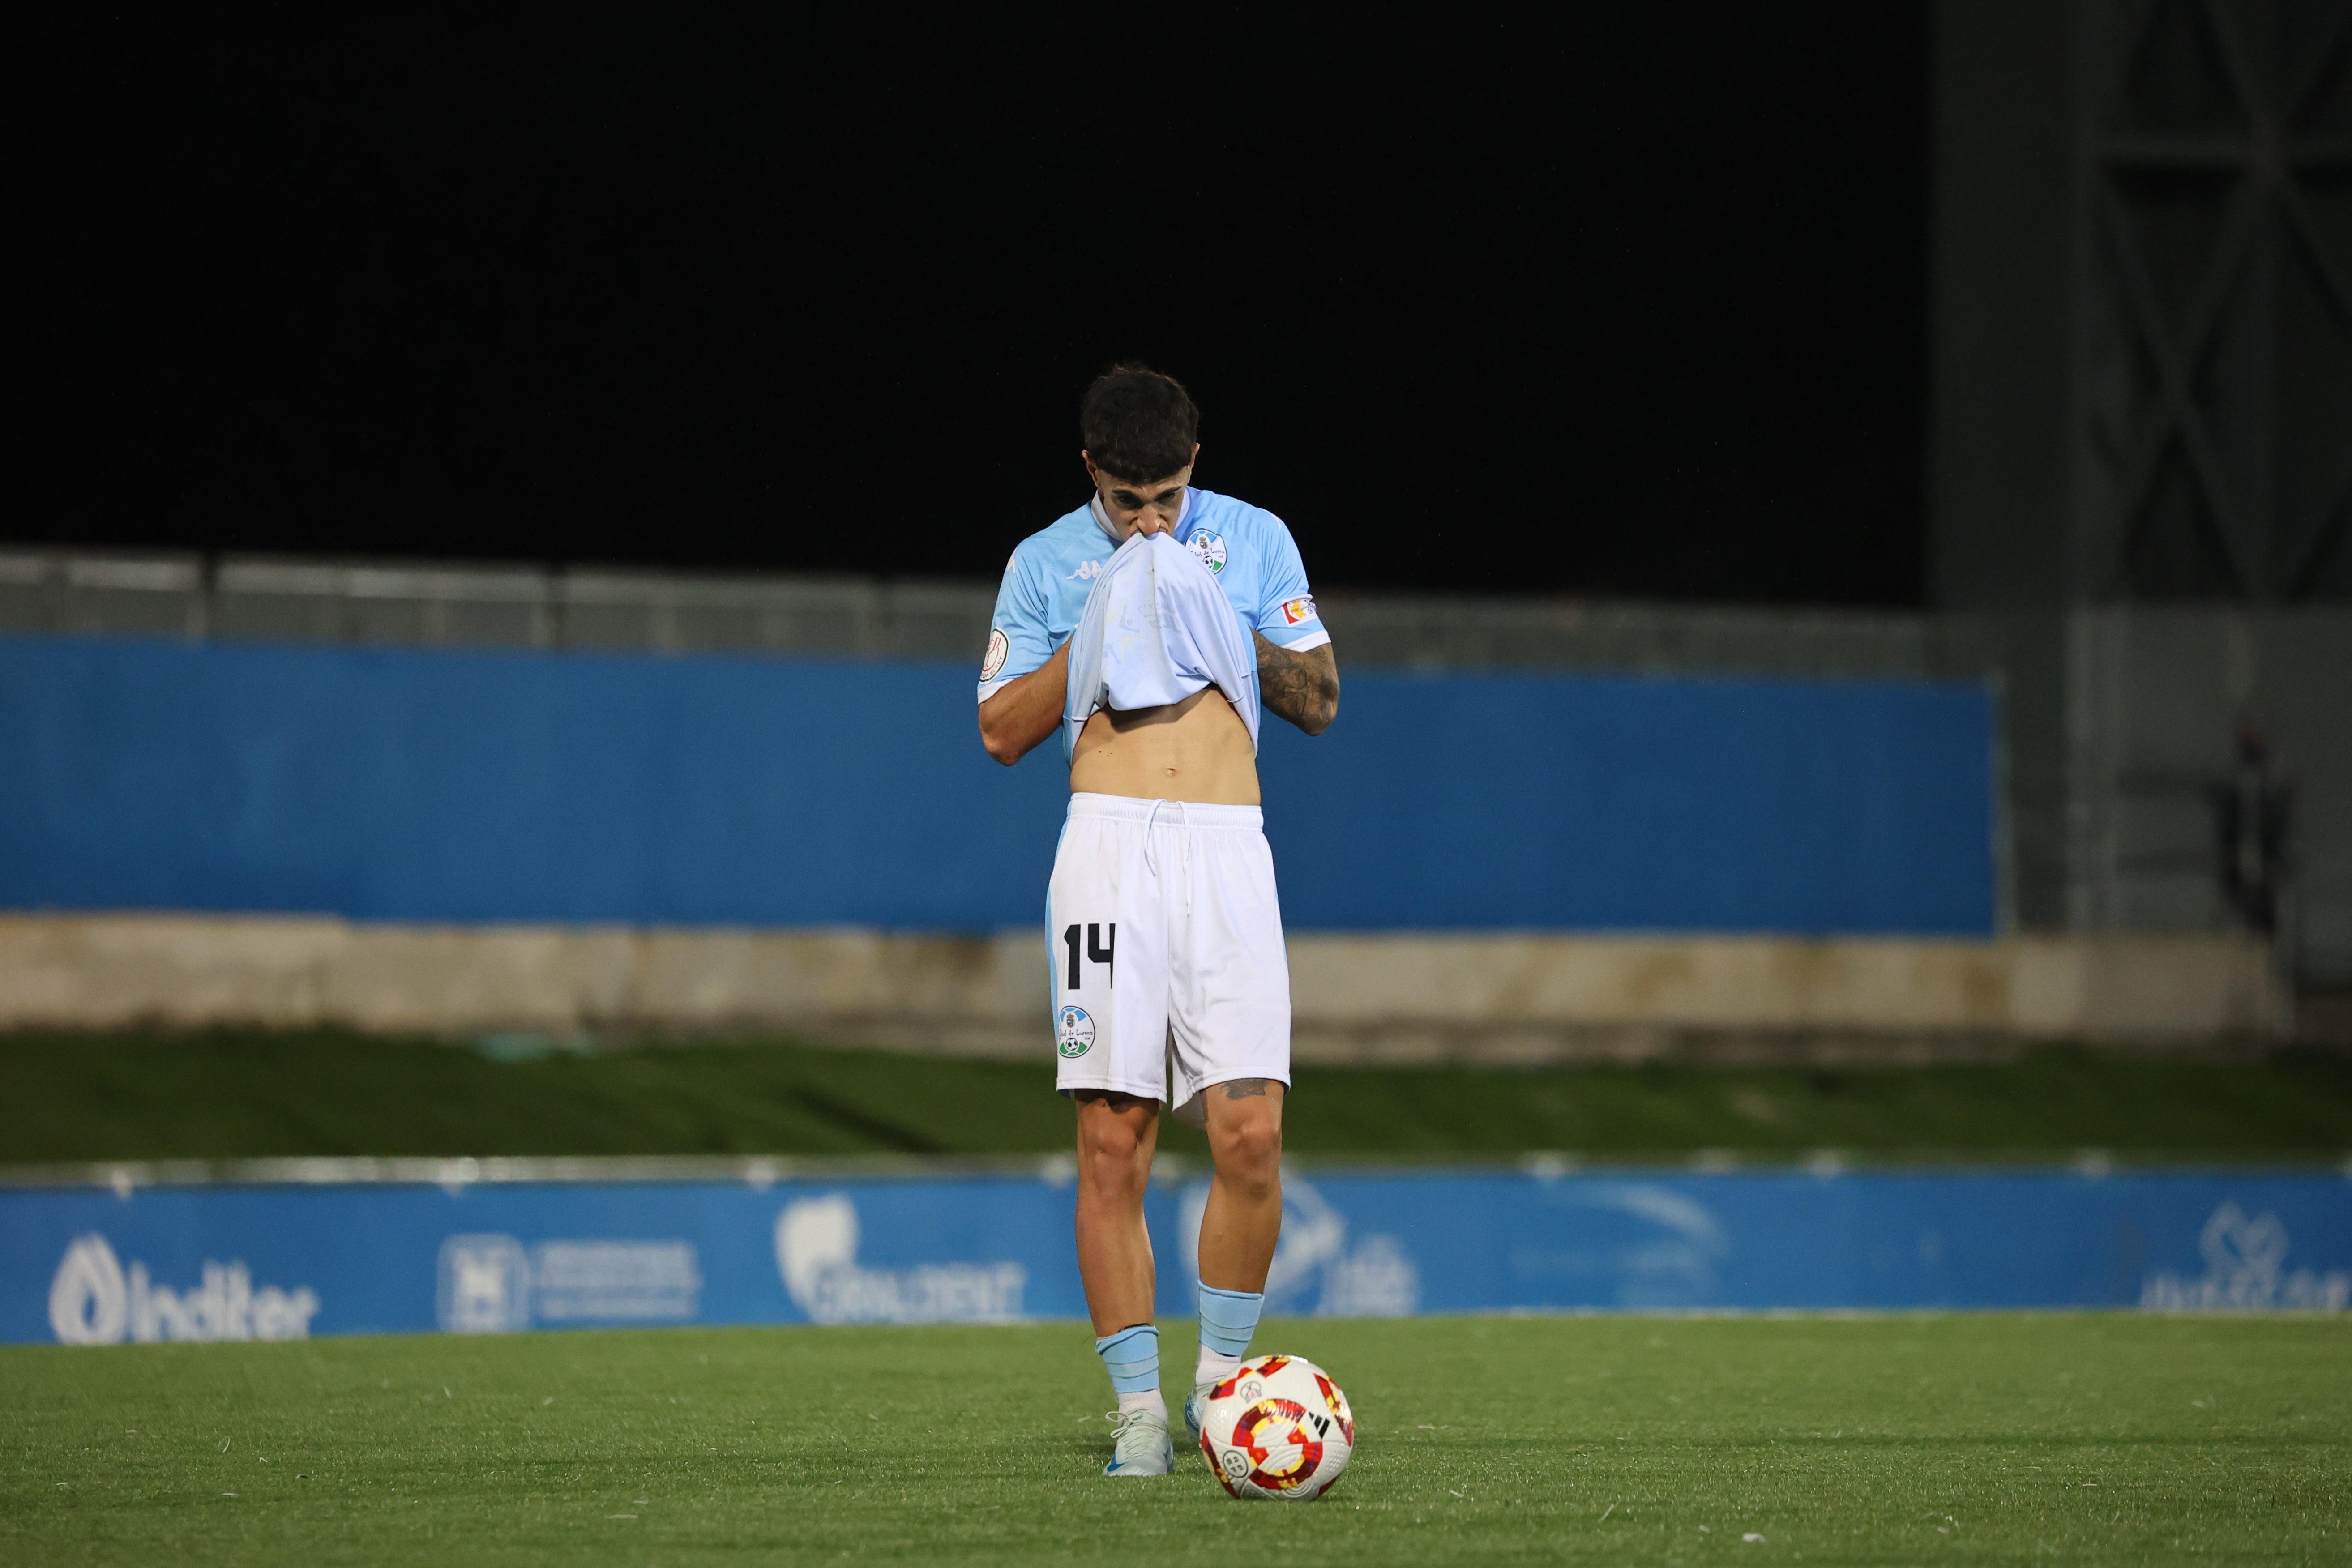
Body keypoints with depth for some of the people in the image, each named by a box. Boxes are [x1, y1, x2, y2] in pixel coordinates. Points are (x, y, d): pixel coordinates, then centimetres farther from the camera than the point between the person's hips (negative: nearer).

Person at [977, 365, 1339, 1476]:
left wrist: (1227, 630, -2)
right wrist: (1100, 631, -2)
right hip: (1110, 845, -1)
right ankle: (1139, 1412, -3)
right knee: (1111, 1143, -7)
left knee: (1249, 1134, -11)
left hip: (1227, 849, 1)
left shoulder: (1255, 541, 13)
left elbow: (1320, 703, 12)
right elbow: (1003, 730, 7)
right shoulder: (1047, 564, 12)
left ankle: (1219, 1383, 5)